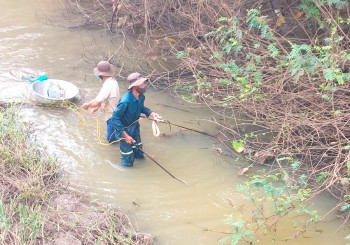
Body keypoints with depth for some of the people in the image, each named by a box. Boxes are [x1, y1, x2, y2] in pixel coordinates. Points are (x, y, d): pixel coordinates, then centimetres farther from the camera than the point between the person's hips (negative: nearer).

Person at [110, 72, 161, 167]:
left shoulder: (141, 96, -14)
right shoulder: (126, 100, -36)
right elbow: (115, 117, -28)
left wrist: (150, 113, -8)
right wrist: (125, 135, -27)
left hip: (135, 126, 7)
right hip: (125, 129, -7)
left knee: (139, 154, 21)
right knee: (128, 161, 5)